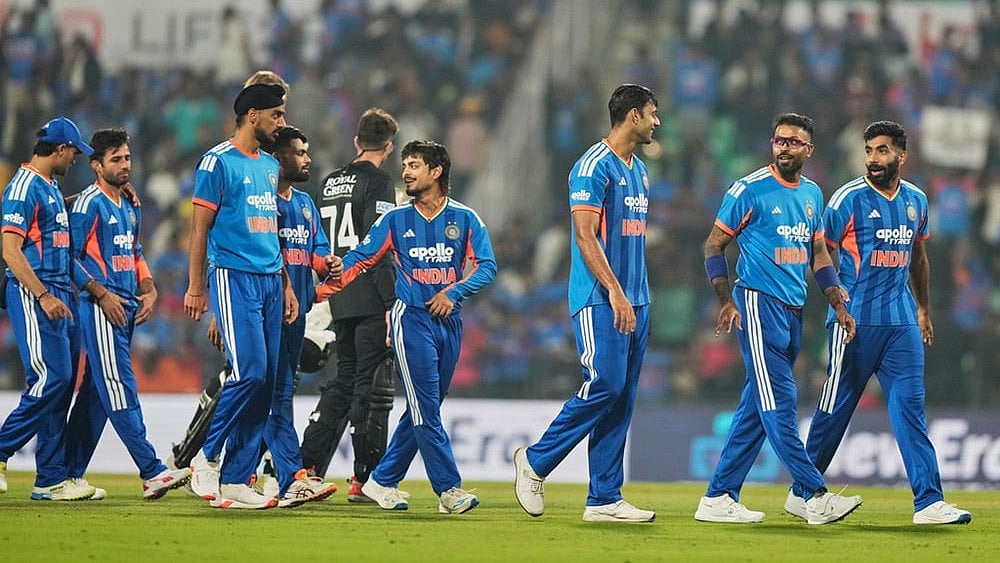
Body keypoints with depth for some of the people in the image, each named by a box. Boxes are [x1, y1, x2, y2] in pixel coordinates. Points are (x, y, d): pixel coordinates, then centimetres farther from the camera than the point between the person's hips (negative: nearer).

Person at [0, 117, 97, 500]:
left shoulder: (50, 188, 18)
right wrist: (44, 296, -22)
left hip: (57, 293, 10)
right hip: (32, 293, -10)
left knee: (61, 383, 6)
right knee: (50, 379, -15)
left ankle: (52, 480, 6)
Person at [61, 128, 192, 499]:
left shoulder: (130, 208, 18)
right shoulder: (89, 203, -7)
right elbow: (70, 257, -11)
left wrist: (148, 290, 11)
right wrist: (102, 294, -17)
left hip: (127, 308, 9)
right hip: (101, 308, -9)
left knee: (96, 392, 10)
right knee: (120, 388, -12)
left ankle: (72, 474, 14)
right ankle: (152, 472, -20)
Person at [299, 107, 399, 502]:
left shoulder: (329, 184, 15)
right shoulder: (377, 183, -8)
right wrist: (391, 303, -18)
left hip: (340, 302, 7)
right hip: (371, 302, -7)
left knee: (343, 382, 15)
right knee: (372, 388, -3)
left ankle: (307, 466, 9)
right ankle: (363, 480, -2)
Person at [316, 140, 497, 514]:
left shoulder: (465, 219, 5)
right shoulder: (395, 220, 3)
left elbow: (486, 267, -1)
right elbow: (359, 259, 1)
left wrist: (453, 292, -16)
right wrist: (321, 290, -9)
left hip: (449, 320, 3)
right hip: (412, 318, -3)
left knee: (424, 409, 6)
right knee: (425, 408, -10)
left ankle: (383, 482, 17)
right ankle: (449, 489, -11)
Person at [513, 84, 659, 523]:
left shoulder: (638, 170, 18)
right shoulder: (594, 166, -10)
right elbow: (585, 235, -16)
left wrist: (640, 297, 16)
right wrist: (615, 291, -22)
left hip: (633, 301, 9)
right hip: (600, 300, -9)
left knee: (621, 400, 4)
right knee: (604, 385, -15)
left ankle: (605, 499, 4)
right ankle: (535, 462, 0)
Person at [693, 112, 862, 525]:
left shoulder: (812, 194, 14)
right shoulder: (749, 190, -6)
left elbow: (818, 255, 21)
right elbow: (714, 245, -3)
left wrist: (839, 305, 11)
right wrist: (727, 301, -14)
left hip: (793, 309, 7)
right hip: (758, 303, -7)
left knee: (757, 407, 7)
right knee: (778, 403, -10)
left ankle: (719, 498, 10)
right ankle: (815, 496, -16)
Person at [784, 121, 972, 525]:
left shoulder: (915, 200, 11)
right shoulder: (849, 199, -6)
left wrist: (924, 309, 28)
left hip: (902, 321, 5)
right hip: (856, 321, -5)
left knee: (910, 404, -2)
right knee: (835, 408, 1)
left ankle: (928, 502, -6)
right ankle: (802, 494, 14)